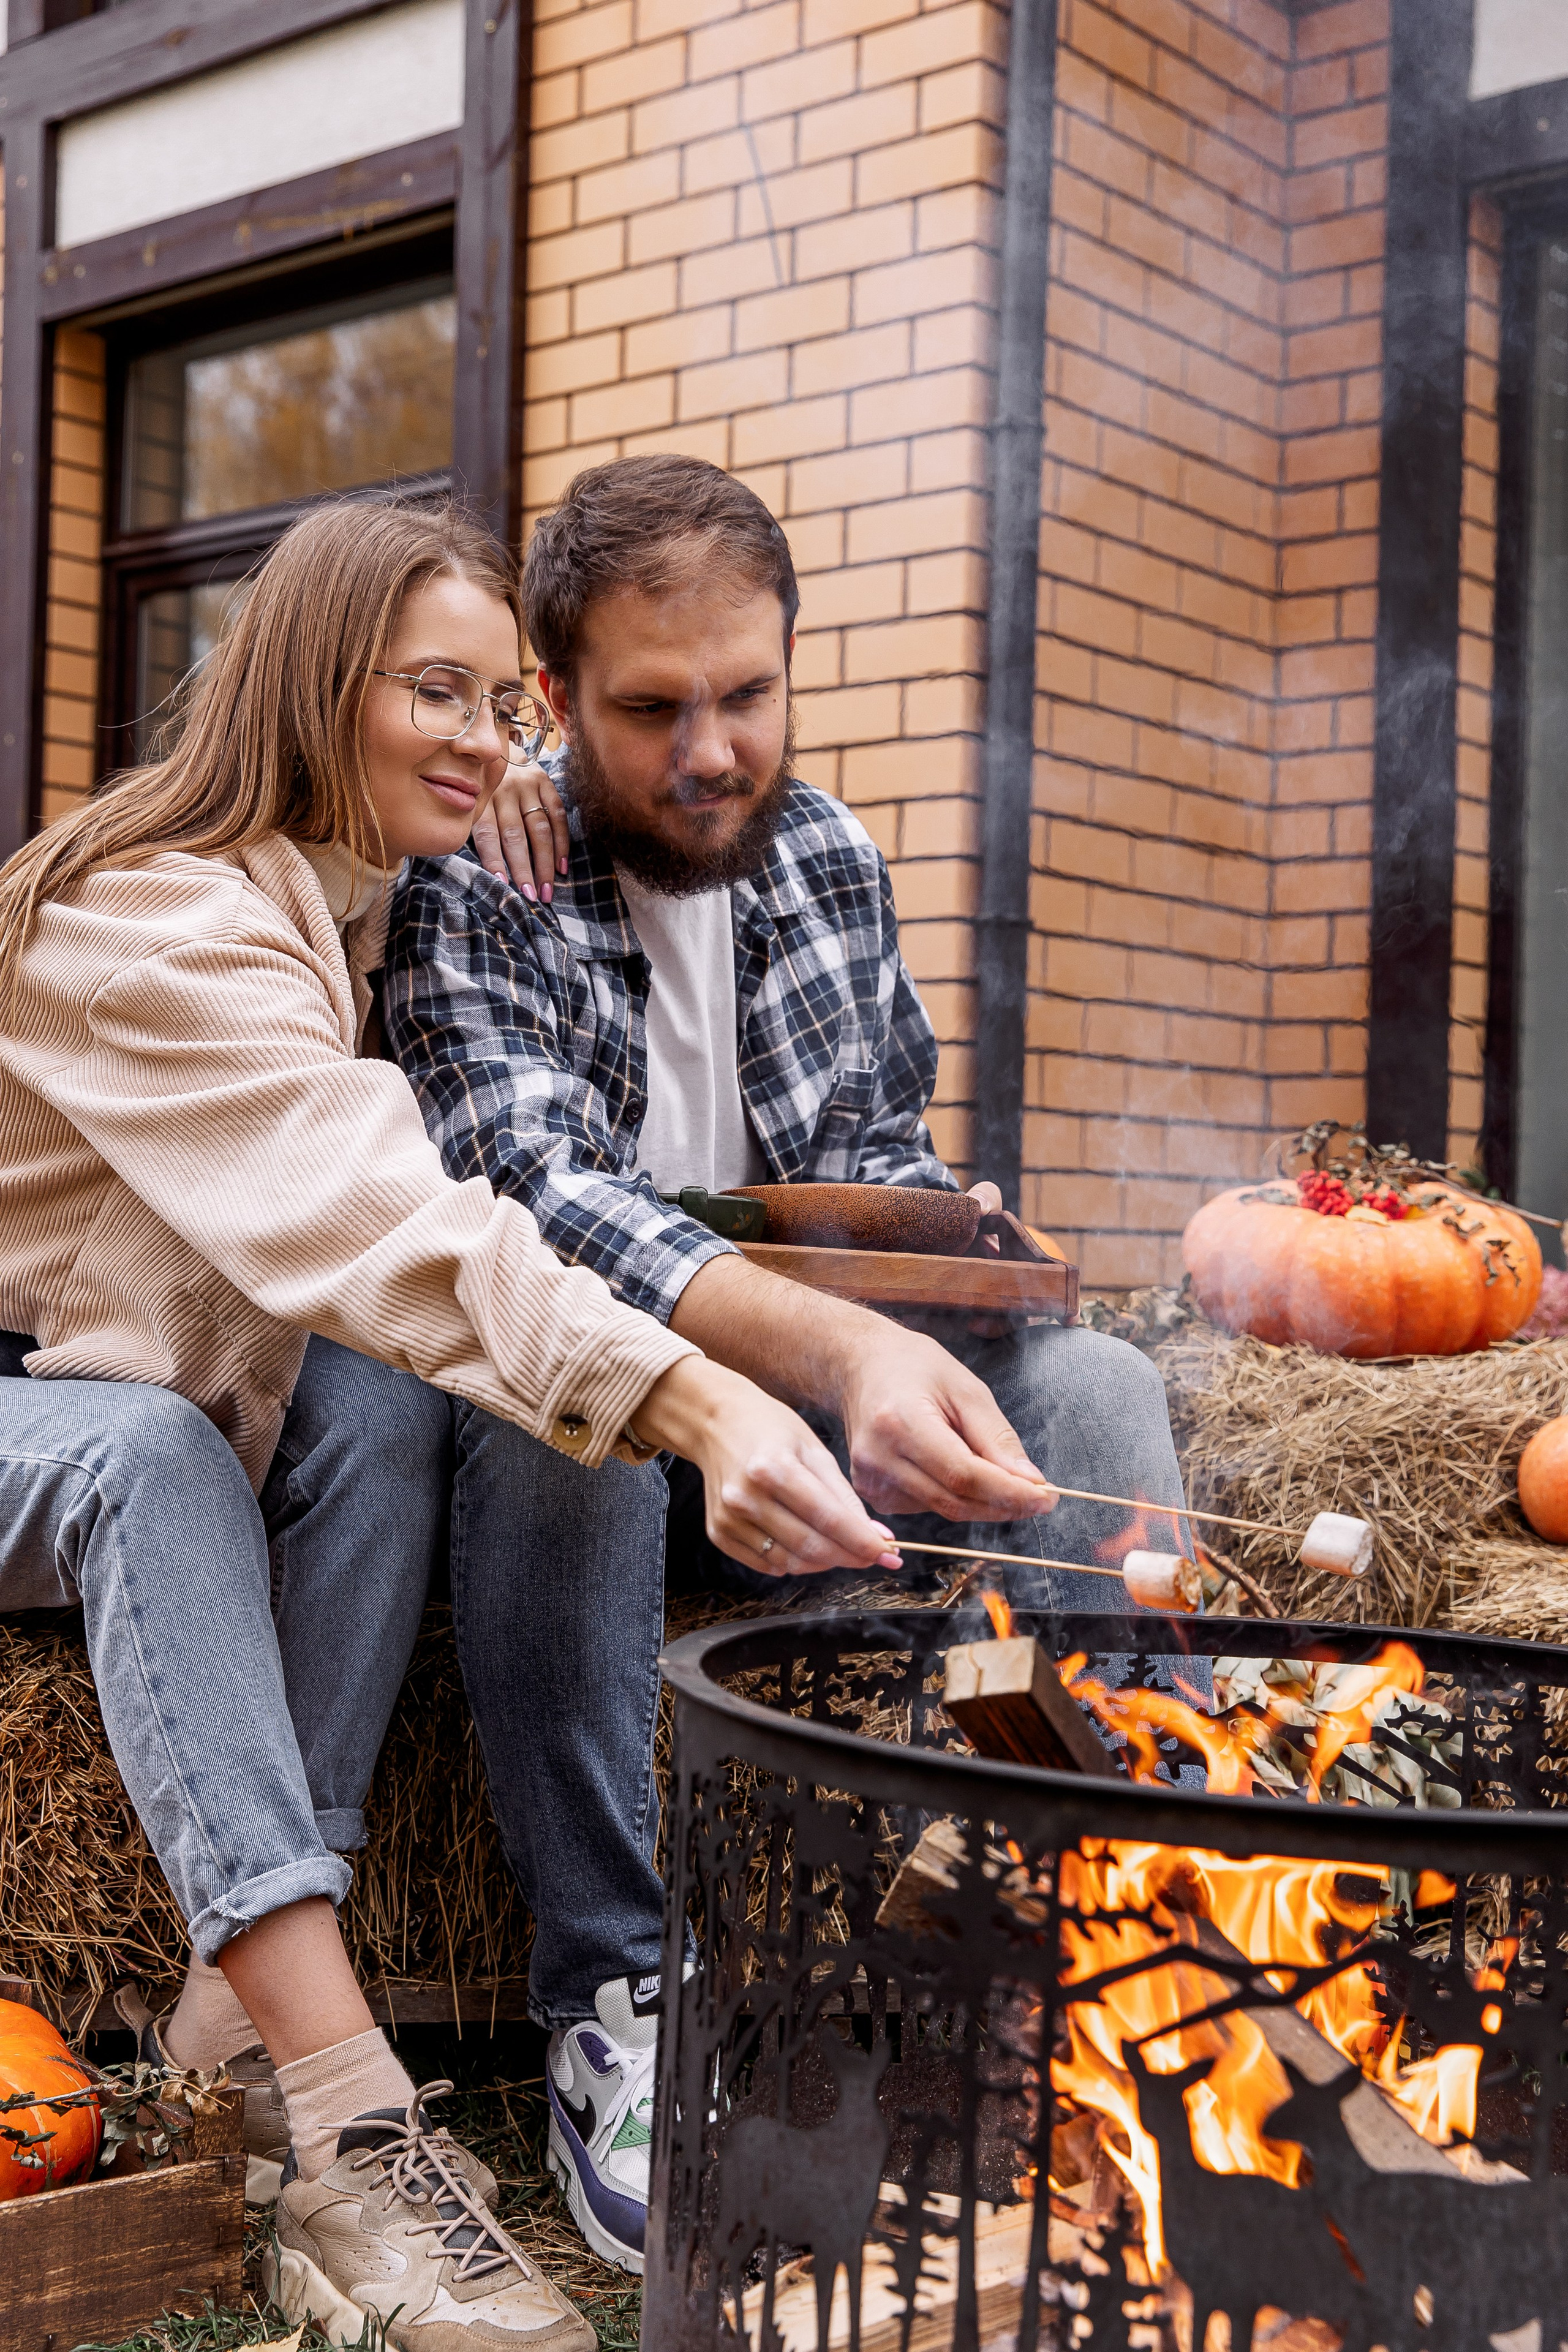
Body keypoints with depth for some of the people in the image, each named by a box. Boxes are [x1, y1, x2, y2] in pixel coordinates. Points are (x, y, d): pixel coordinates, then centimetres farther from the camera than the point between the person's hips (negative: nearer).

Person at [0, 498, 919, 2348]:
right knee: (155, 1454, -38)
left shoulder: (367, 898, 4)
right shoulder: (155, 917, -24)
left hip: (229, 1397, 7)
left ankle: (253, 1990, -26)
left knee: (384, 1402, -25)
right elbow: (370, 1215, -40)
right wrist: (693, 1399, -53)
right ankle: (357, 2137, -44)